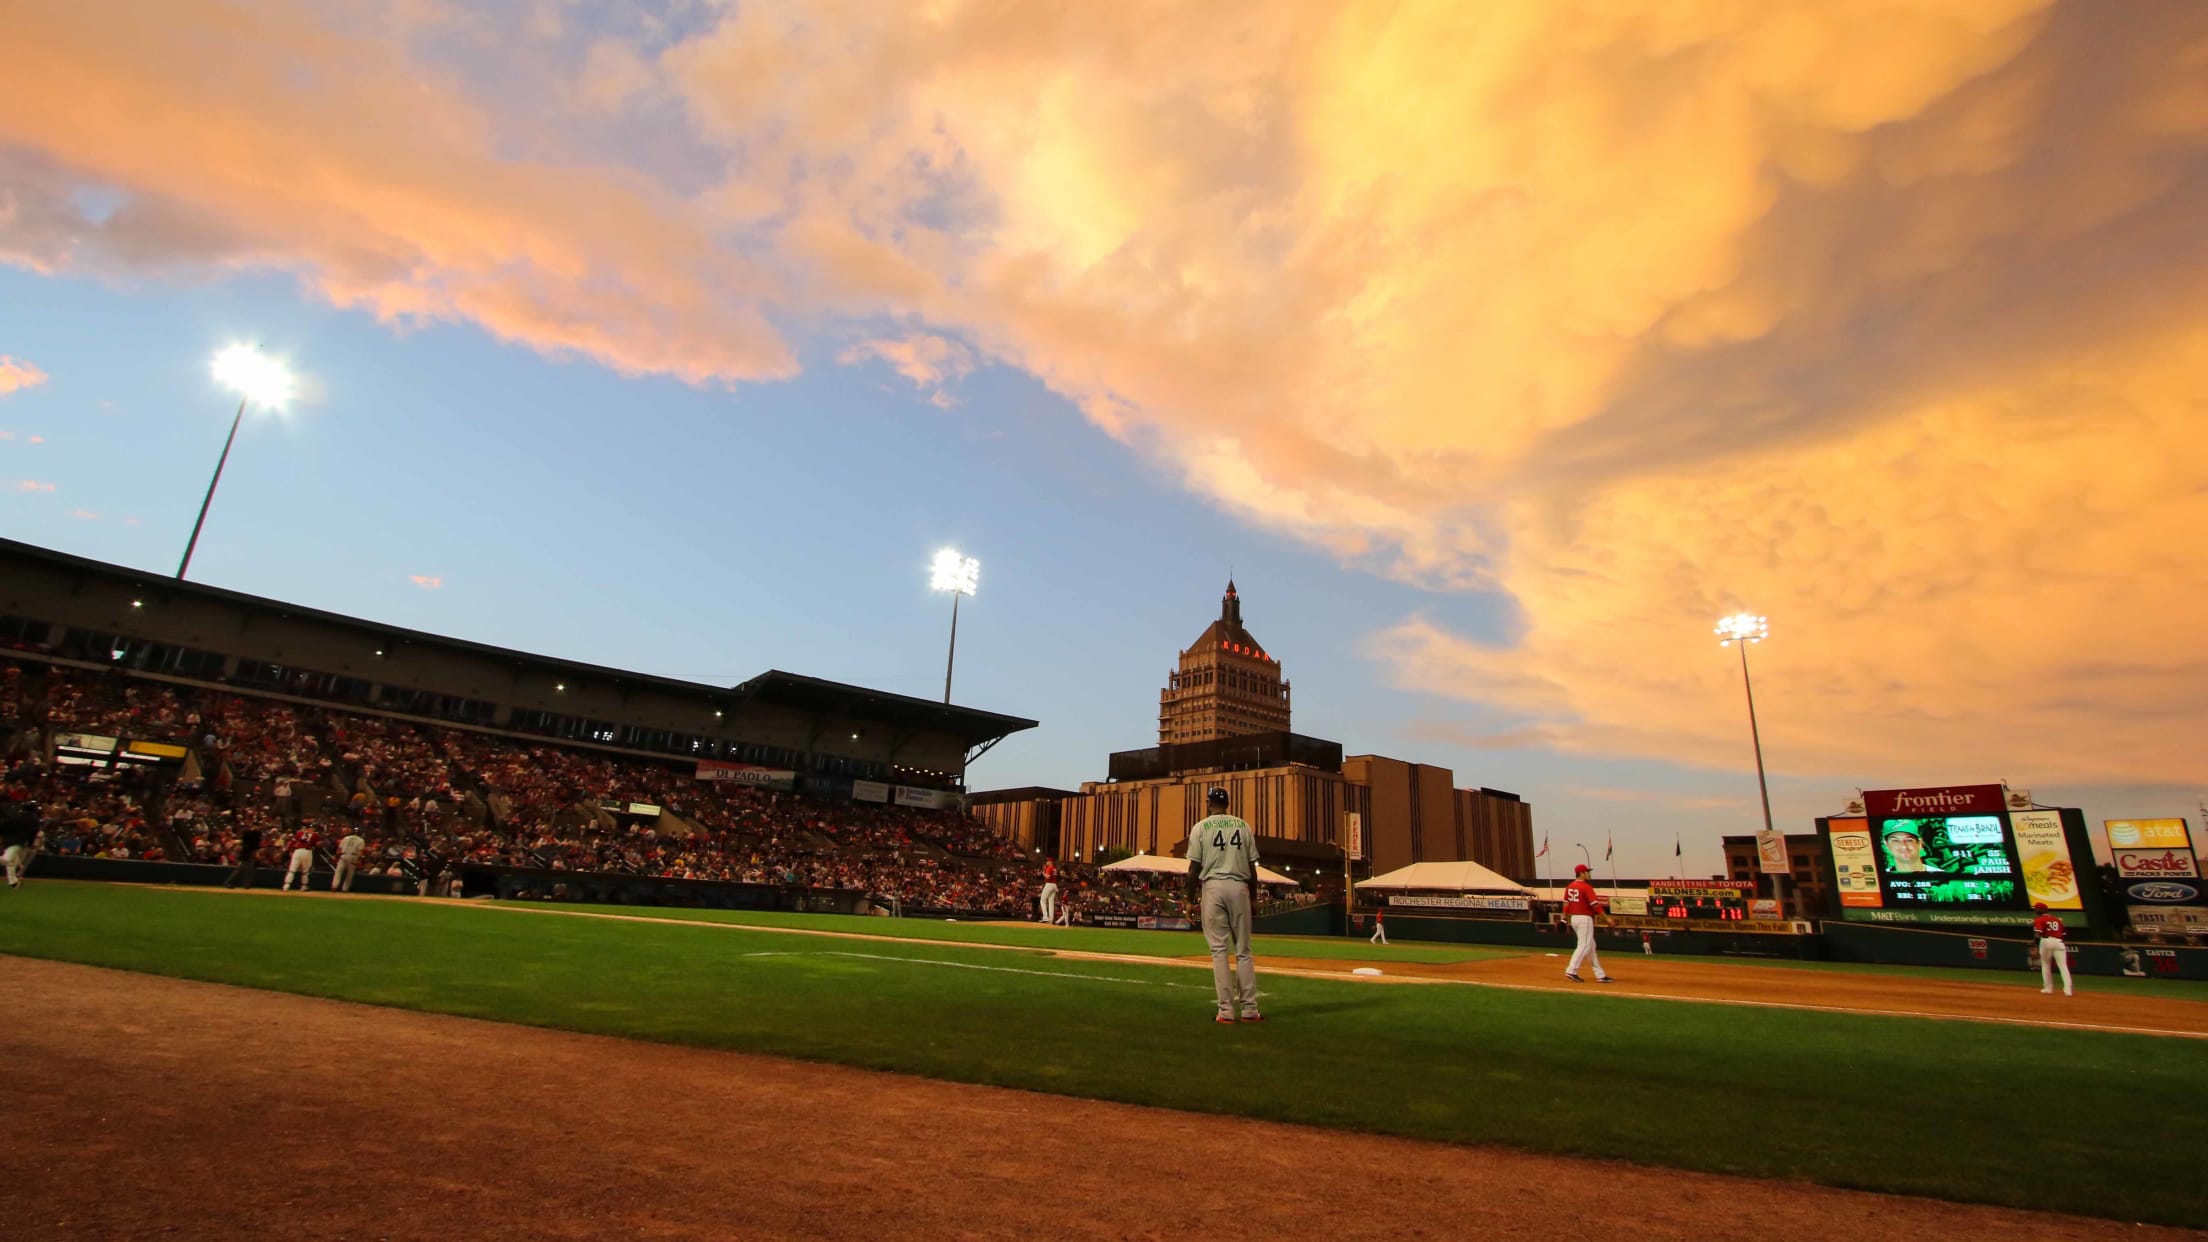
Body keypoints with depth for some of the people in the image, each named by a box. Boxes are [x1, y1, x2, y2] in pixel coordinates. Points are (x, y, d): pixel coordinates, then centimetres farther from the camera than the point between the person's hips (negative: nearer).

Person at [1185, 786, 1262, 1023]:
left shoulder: (1200, 827, 1)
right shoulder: (1243, 826, 8)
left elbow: (1194, 868, -3)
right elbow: (1252, 866, 7)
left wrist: (1192, 897, 6)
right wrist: (1253, 896, 15)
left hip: (1212, 887, -2)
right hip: (1239, 888, 2)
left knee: (1219, 950, 1)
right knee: (1243, 950, 9)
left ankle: (1226, 1010, 0)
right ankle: (1249, 1009, 8)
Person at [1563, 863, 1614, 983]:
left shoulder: (1569, 887, 10)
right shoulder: (1586, 887, -13)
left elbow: (1566, 904, 10)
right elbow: (1595, 904, -17)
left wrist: (1564, 918, 11)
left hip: (1574, 918, 8)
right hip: (1584, 918, -8)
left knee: (1591, 946, 13)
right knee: (1584, 946, -5)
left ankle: (1600, 974, 17)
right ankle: (1571, 970, -12)